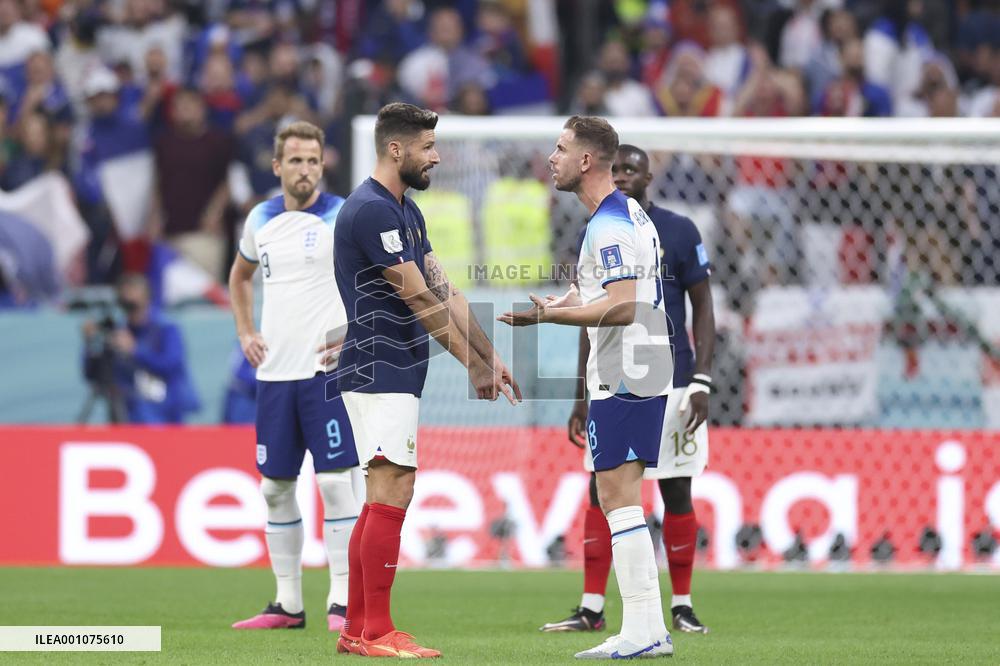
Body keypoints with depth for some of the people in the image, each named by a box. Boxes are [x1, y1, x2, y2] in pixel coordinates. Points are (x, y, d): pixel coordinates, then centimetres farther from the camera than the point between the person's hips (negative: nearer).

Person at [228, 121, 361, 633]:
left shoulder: (343, 217, -6)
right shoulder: (261, 219, 10)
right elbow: (240, 275, 29)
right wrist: (245, 332, 16)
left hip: (326, 370, -5)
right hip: (274, 371, 5)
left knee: (335, 480, -9)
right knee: (275, 485, 7)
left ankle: (342, 600, -5)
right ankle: (288, 604, 15)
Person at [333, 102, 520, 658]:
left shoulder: (406, 211, 17)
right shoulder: (372, 210, -16)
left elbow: (444, 291, 15)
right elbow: (421, 299, -16)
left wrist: (491, 357, 8)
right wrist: (475, 366, -10)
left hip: (394, 376, 10)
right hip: (380, 373, -10)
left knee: (383, 501, 10)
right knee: (392, 495, -11)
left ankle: (356, 629, 13)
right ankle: (377, 632, -11)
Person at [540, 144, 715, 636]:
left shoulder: (679, 232, -1)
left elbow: (702, 308, 0)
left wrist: (702, 380, -9)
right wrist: (581, 397, 13)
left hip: (669, 386, -3)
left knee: (676, 493, 1)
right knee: (602, 491, -1)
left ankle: (682, 607, 9)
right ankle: (592, 609, 1)